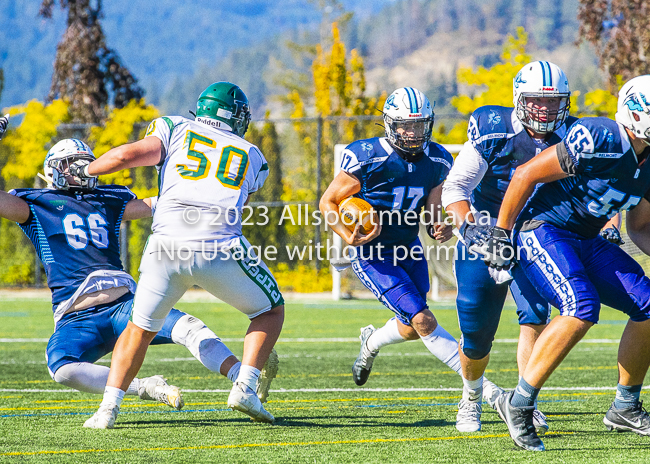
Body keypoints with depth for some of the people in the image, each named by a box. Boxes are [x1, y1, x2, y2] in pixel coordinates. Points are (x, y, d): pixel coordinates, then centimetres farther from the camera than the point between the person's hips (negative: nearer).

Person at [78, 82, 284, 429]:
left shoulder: (176, 130, 18)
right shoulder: (251, 157, 24)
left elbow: (127, 155, 4)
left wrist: (85, 170, 20)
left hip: (166, 246, 1)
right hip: (220, 249, -1)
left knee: (140, 328, 20)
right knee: (270, 311, 23)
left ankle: (109, 406, 6)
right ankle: (245, 386, 4)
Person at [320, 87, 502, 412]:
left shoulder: (436, 160, -4)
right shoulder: (367, 157, -21)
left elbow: (433, 213, 6)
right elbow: (328, 203, -12)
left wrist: (441, 228, -18)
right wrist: (349, 237, -29)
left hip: (409, 250, 6)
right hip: (373, 257, -6)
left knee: (412, 329, 16)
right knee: (425, 322, -14)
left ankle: (372, 342, 51)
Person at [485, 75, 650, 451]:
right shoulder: (600, 141, -22)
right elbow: (526, 174, -17)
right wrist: (501, 234, -13)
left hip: (586, 241, 9)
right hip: (543, 232, -9)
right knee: (582, 308, -29)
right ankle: (519, 404, -20)